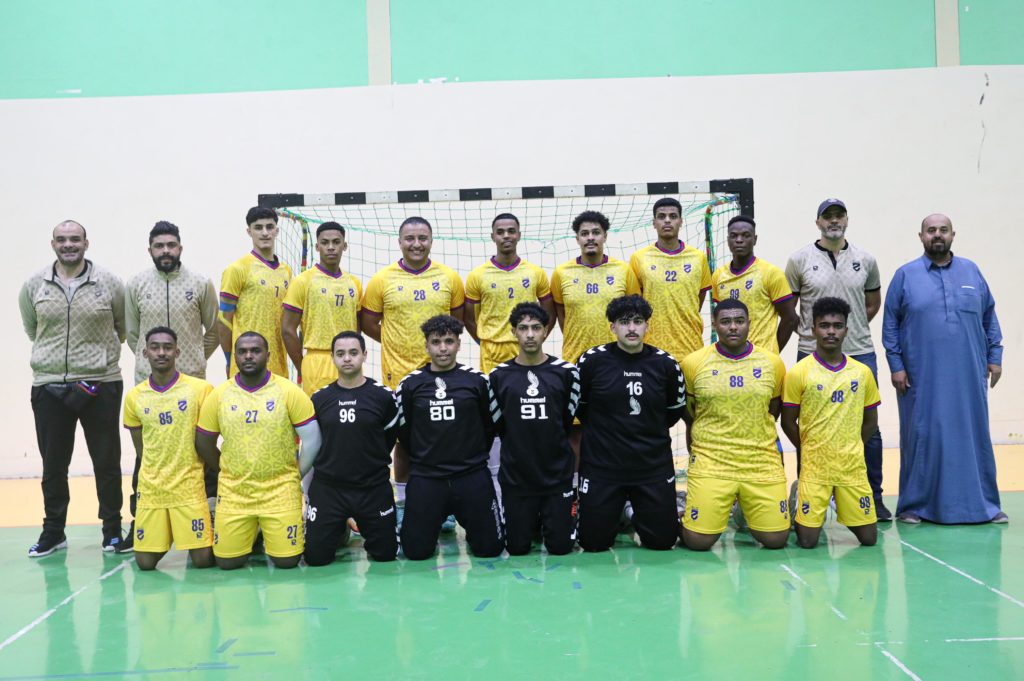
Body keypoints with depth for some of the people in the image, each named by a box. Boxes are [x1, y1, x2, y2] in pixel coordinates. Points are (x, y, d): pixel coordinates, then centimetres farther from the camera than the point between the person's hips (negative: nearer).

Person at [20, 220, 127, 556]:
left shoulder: (109, 283, -2)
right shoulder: (33, 286, 3)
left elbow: (125, 326, 10)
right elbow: (32, 330, 16)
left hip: (101, 385, -2)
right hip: (49, 386, 2)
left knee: (107, 462, 5)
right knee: (53, 464, 10)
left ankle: (113, 529, 18)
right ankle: (53, 531, 23)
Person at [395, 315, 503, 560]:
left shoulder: (477, 380, -1)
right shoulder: (410, 384, 1)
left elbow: (492, 424, 9)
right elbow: (402, 430, 10)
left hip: (473, 477, 0)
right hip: (424, 478, 0)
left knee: (489, 548, 1)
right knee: (415, 551, 0)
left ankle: (466, 520, 33)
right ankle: (438, 522, 32)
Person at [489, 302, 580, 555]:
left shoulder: (566, 372, -3)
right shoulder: (499, 376, -2)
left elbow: (568, 419, 7)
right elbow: (497, 425, 7)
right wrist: (520, 448, 8)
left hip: (558, 475, 0)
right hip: (515, 477, 0)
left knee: (560, 546, 2)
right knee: (517, 548, 4)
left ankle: (556, 517, 33)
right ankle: (531, 521, 35)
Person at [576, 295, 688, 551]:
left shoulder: (665, 364, -3)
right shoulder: (592, 360, -8)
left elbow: (676, 411, 12)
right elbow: (579, 407, 6)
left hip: (654, 466, 1)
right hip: (601, 467, -1)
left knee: (663, 541, 6)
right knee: (593, 542, 4)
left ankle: (639, 514, 37)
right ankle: (617, 513, 36)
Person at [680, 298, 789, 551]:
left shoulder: (772, 363, 2)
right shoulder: (693, 363, -4)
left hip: (762, 463, 2)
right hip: (710, 463, -2)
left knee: (776, 539, 0)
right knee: (698, 541, -9)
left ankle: (746, 509, 31)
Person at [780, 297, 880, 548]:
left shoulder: (862, 372, 3)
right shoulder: (799, 372, -7)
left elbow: (871, 421, 12)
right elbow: (788, 422, -1)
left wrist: (849, 449, 6)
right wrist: (810, 450, 2)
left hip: (852, 466, 3)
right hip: (814, 466, -3)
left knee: (869, 537, 4)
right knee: (807, 540, -5)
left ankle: (840, 506, 32)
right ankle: (799, 505, 27)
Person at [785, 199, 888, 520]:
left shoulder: (865, 260, 7)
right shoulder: (800, 259, 0)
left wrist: (853, 328, 10)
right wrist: (807, 329, 1)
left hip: (860, 353, 2)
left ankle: (874, 497, 18)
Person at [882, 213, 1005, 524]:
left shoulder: (971, 271, 10)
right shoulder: (905, 275, 3)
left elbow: (990, 317, 13)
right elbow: (890, 324, 2)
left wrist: (995, 357, 7)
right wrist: (896, 366, -4)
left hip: (968, 376, 2)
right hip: (923, 379, -2)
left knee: (974, 436, 6)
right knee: (922, 438, 2)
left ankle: (983, 504, 16)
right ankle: (914, 505, 12)